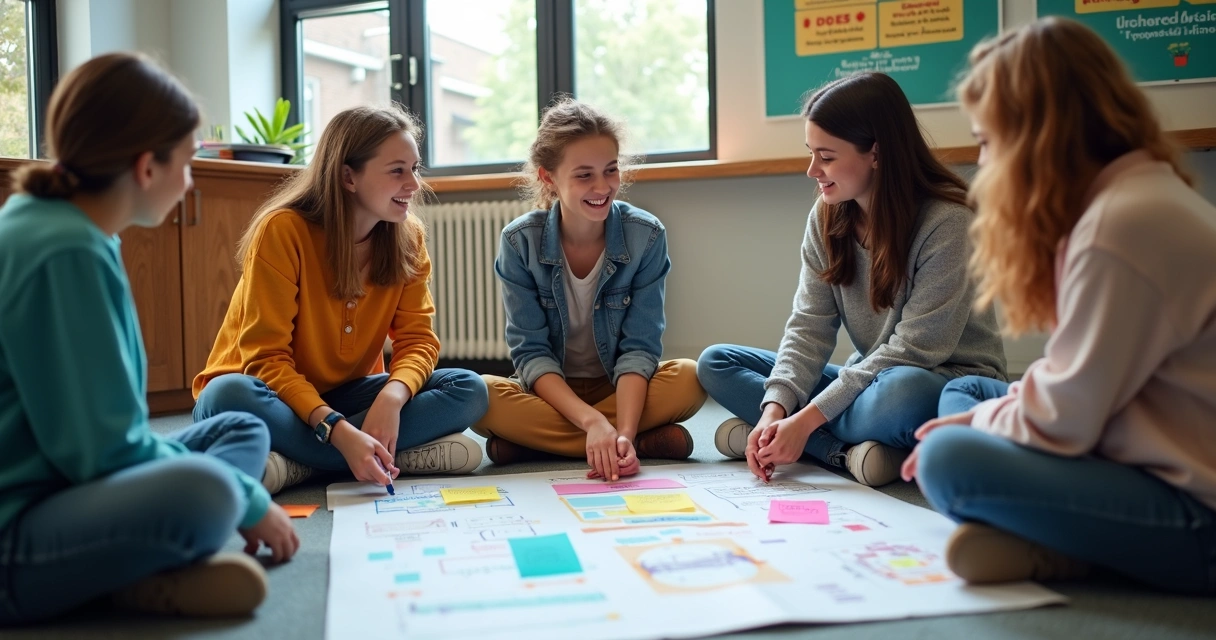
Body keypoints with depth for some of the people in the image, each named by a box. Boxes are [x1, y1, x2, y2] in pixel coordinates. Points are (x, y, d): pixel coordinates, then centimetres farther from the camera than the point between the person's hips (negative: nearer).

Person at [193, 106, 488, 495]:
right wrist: (338, 432, -37)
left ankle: (298, 464, -25)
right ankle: (408, 455, -29)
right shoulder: (282, 230, -18)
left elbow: (417, 338, -8)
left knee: (469, 390, -18)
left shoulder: (407, 237, -4)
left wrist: (393, 395, -32)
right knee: (229, 397, -37)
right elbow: (266, 358, -21)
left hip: (344, 396, 4)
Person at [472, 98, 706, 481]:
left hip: (622, 389, 0)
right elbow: (531, 351, -14)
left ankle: (532, 443, -24)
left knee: (689, 378, -29)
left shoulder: (647, 235, -11)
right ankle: (649, 442, -27)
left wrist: (623, 432, -30)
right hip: (551, 391, 0)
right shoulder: (519, 241, -12)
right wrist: (592, 421, -30)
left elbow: (639, 346, -13)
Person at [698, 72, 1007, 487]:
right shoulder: (826, 218, -1)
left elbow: (915, 348, -22)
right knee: (716, 363, -6)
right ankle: (850, 451, -20)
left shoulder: (947, 222, -20)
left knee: (902, 392, -42)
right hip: (871, 377, 7)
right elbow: (809, 326, -5)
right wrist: (775, 409, -23)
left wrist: (807, 419, -25)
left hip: (953, 381, -6)